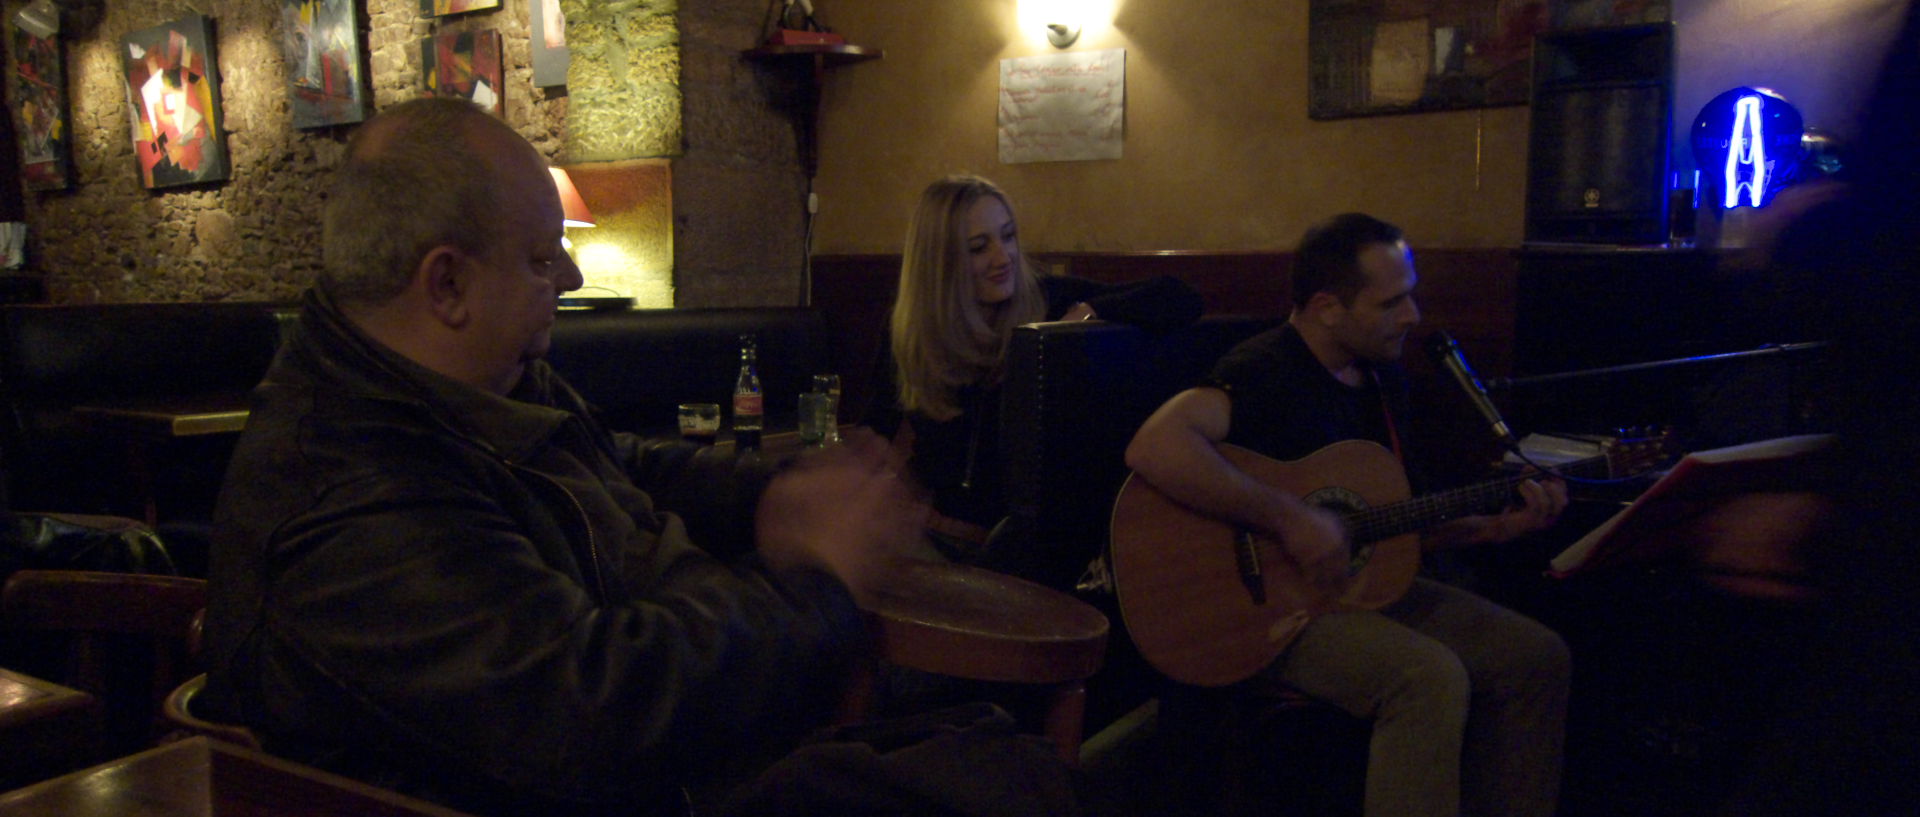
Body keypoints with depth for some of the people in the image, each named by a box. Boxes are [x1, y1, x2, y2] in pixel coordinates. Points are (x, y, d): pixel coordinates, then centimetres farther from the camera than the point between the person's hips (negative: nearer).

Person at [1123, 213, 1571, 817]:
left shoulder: (1381, 376, 10)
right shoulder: (1266, 370, -18)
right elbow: (1154, 448, -38)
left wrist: (1494, 527, 1)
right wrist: (1289, 519, -34)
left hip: (1362, 583, 9)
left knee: (1536, 655, 2)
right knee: (1430, 678, -29)